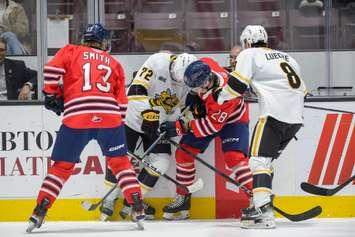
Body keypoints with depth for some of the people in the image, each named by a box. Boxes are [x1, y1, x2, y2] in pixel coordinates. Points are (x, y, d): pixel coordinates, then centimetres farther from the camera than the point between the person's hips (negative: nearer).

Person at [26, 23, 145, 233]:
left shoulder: (71, 52, 17)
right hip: (109, 116, 1)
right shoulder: (114, 63, 24)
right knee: (120, 161, 16)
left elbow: (52, 70, 0)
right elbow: (121, 102, 19)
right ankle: (138, 209, 8)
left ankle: (39, 214, 4)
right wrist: (120, 125, 28)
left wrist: (52, 94, 12)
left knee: (62, 166, 9)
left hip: (76, 116, -1)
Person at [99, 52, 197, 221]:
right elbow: (136, 90, -29)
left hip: (159, 124, 5)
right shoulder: (158, 62, -26)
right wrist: (147, 113, -36)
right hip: (135, 117, -5)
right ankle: (110, 199, 10)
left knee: (160, 162, -5)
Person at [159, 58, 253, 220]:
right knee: (183, 153, 3)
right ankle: (182, 199, 17)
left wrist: (181, 127, -37)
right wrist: (192, 101, -6)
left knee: (234, 157, -26)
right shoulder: (203, 66, -24)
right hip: (204, 114, 7)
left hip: (231, 119, -7)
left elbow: (212, 125, -37)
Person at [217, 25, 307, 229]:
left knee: (259, 158, -11)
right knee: (267, 158, 19)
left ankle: (263, 211, -25)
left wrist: (220, 97, 12)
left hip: (274, 114, -8)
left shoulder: (249, 55, 7)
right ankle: (263, 202, 15)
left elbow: (237, 84, -3)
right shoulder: (286, 57, 28)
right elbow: (301, 89, 28)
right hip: (296, 118, 8)